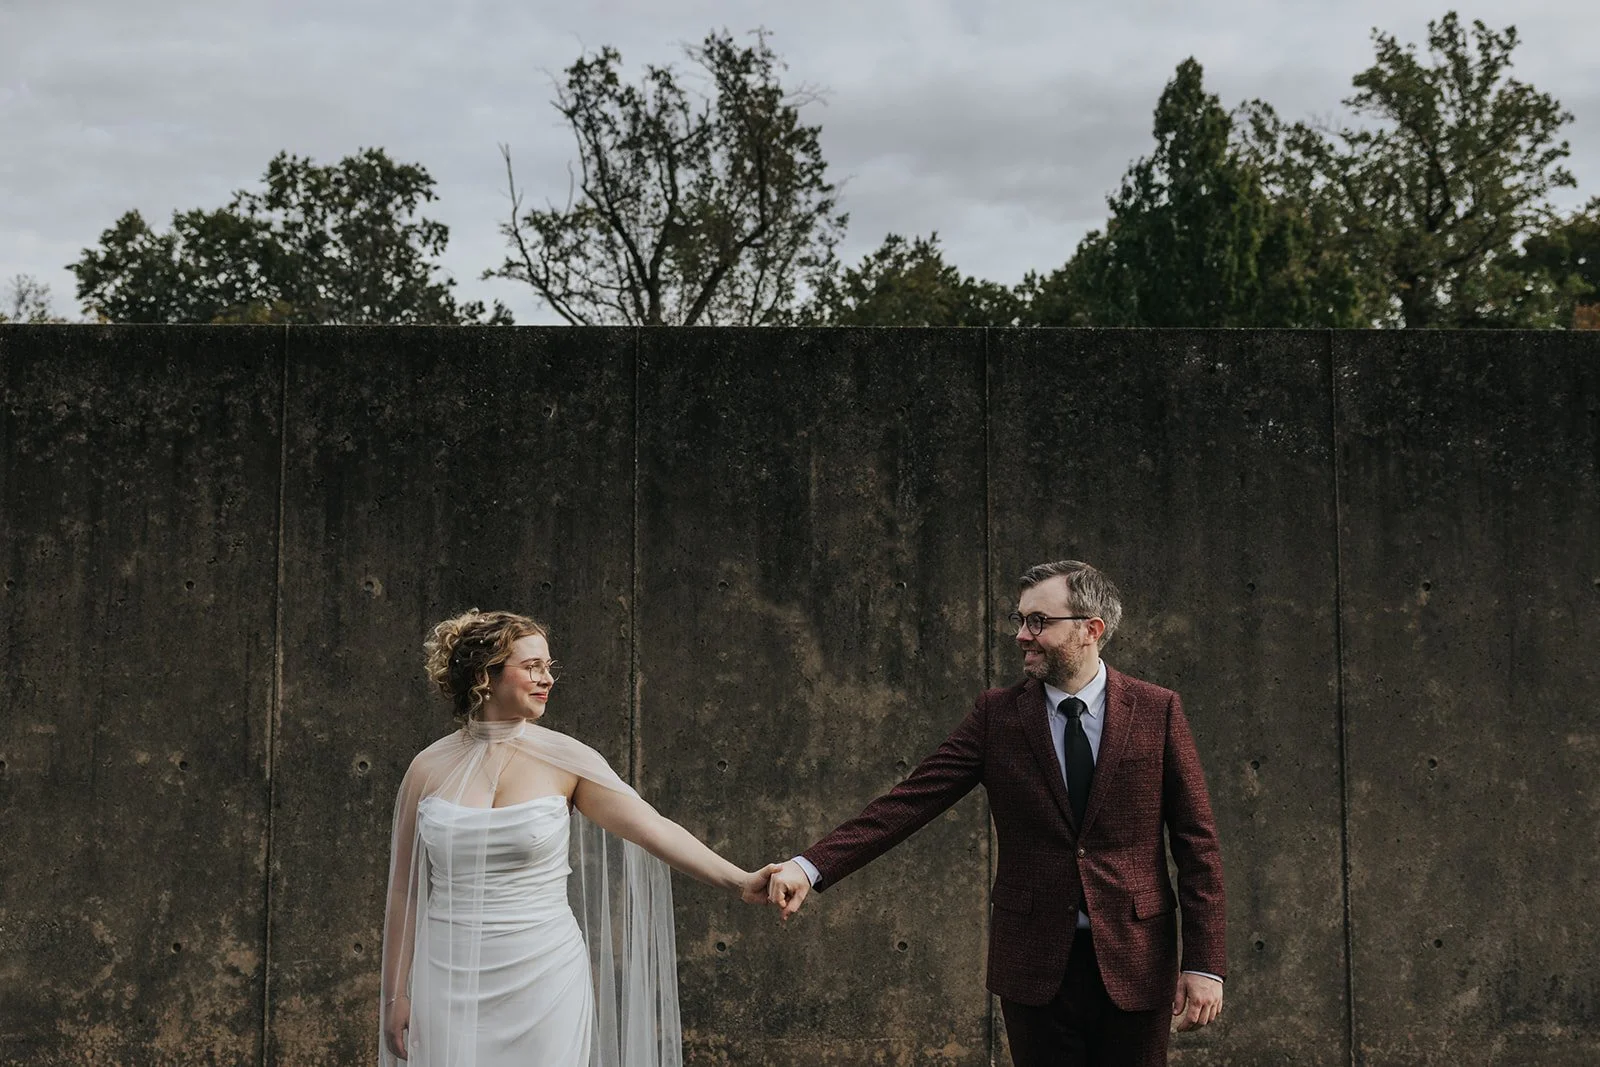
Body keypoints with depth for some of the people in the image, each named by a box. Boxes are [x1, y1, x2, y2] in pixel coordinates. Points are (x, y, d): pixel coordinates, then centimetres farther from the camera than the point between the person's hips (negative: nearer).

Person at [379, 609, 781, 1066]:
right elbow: (405, 892, 6)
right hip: (451, 987, 1)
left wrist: (738, 880, -25)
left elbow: (652, 827, -13)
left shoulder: (565, 759, -3)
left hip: (544, 982, 0)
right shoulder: (429, 768, 0)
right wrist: (395, 995, 7)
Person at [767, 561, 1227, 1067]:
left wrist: (1205, 965, -5)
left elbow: (1197, 842, -1)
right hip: (1035, 963, 1)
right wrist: (811, 866, -19)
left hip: (1135, 964, 0)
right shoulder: (997, 714, 0)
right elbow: (910, 800, -7)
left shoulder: (1157, 711, -2)